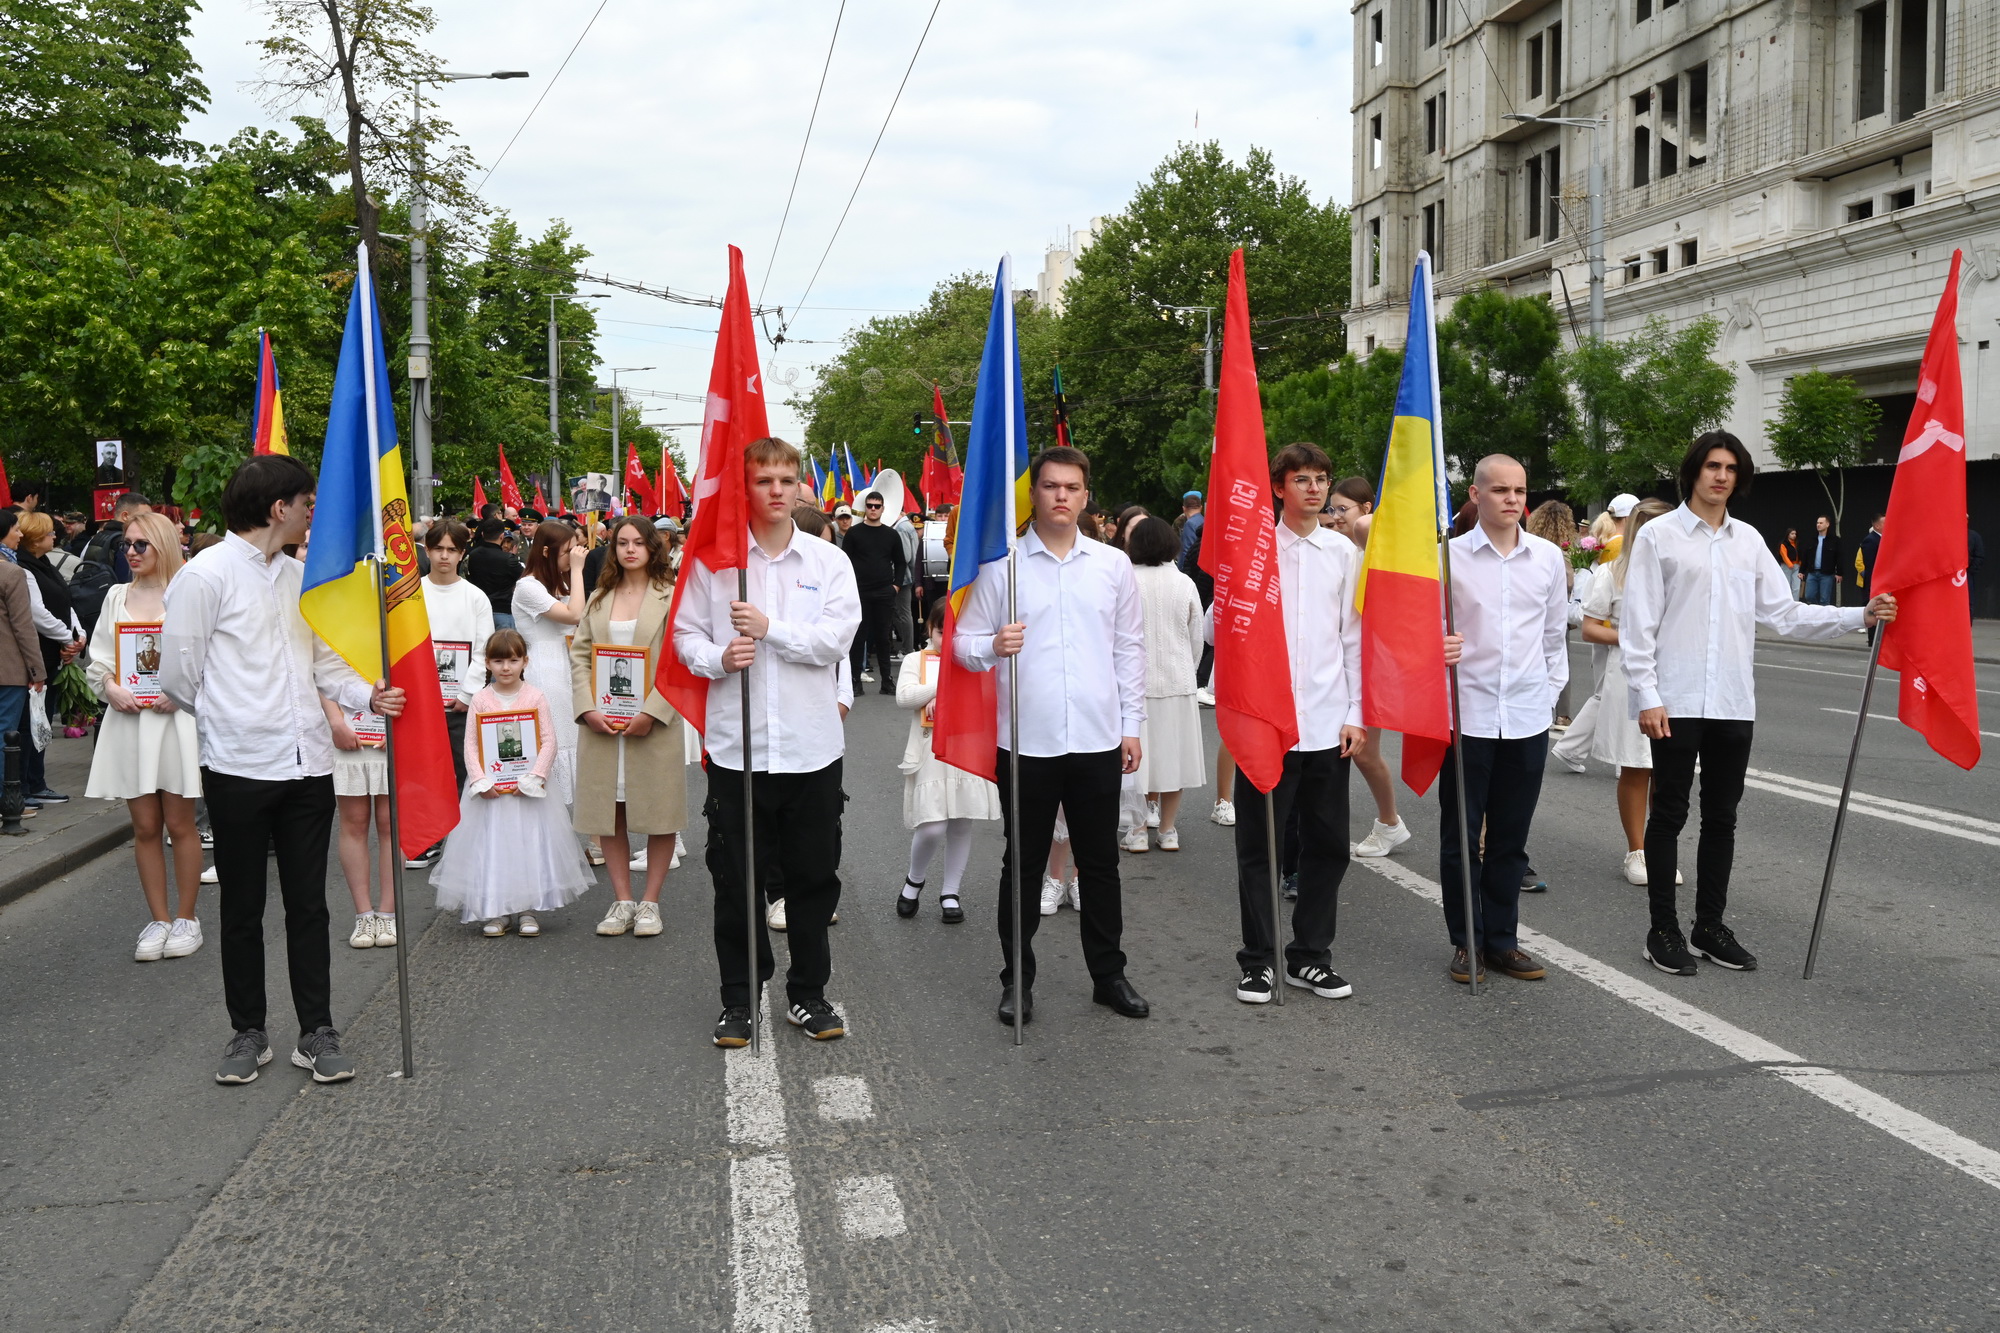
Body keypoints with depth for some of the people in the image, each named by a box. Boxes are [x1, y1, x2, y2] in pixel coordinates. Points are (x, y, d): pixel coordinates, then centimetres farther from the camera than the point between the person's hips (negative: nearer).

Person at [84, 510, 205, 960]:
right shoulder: (117, 596, 12)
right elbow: (97, 658, 12)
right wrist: (111, 686, -6)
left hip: (176, 719, -4)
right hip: (128, 720, 4)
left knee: (179, 824, 4)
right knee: (145, 826, 8)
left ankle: (186, 918, 15)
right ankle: (159, 919, 18)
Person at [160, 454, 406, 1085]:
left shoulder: (302, 576, 12)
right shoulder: (204, 575, -8)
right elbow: (179, 676, -5)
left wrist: (367, 696, -5)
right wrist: (228, 720, 9)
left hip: (307, 763, 5)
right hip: (239, 766, -5)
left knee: (309, 904, 9)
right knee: (242, 908, 8)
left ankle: (316, 1033, 17)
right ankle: (248, 1033, 22)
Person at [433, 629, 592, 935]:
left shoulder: (536, 697, -2)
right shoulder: (480, 699, 1)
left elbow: (548, 741, -6)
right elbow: (470, 743, -3)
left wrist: (533, 778, -15)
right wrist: (480, 781, -13)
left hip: (527, 787, -1)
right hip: (489, 789, 1)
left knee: (529, 844, 2)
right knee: (490, 847, 3)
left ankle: (527, 910, 13)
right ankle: (495, 912, 12)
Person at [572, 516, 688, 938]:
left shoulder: (672, 597, -1)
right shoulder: (599, 599, 13)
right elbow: (579, 653, 9)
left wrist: (652, 713, -16)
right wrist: (587, 709, -6)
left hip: (655, 724, -4)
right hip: (601, 724, 4)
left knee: (659, 813, 2)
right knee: (609, 813, 6)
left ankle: (650, 902, 13)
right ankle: (622, 901, 15)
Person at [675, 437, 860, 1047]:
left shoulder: (829, 561, 3)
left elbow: (835, 639, -7)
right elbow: (685, 634, 5)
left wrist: (769, 626, -15)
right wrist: (718, 659, -14)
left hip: (812, 747, 1)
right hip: (735, 745, 0)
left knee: (813, 877, 9)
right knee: (735, 880, 7)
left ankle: (808, 993, 23)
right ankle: (740, 997, 21)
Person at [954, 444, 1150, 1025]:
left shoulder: (1112, 565, 8)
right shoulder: (1001, 564, 0)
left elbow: (1129, 646, 11)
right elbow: (964, 643, 1)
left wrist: (1131, 725, 7)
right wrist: (993, 647, -22)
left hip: (1097, 739, 2)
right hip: (1026, 739, -2)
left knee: (1100, 862, 11)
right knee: (1023, 863, 7)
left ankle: (1109, 974, 24)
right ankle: (1017, 980, 19)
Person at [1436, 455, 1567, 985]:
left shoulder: (1548, 557, 6)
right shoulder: (1449, 556, -3)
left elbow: (1555, 630, 15)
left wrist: (1551, 688, 11)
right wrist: (1435, 649, -23)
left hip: (1528, 716, 3)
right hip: (1466, 714, -2)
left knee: (1510, 838, 10)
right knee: (1461, 836, 4)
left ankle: (1501, 939, 22)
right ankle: (1466, 942, 17)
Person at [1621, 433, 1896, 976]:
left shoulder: (1749, 540, 12)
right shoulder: (1659, 535, -2)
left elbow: (1785, 614, 9)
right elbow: (1638, 624, -6)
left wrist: (1861, 615, -2)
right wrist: (1646, 696, -12)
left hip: (1733, 703, 5)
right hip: (1676, 702, -4)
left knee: (1721, 818, 10)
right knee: (1669, 815, 2)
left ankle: (1710, 926, 22)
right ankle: (1663, 930, 11)